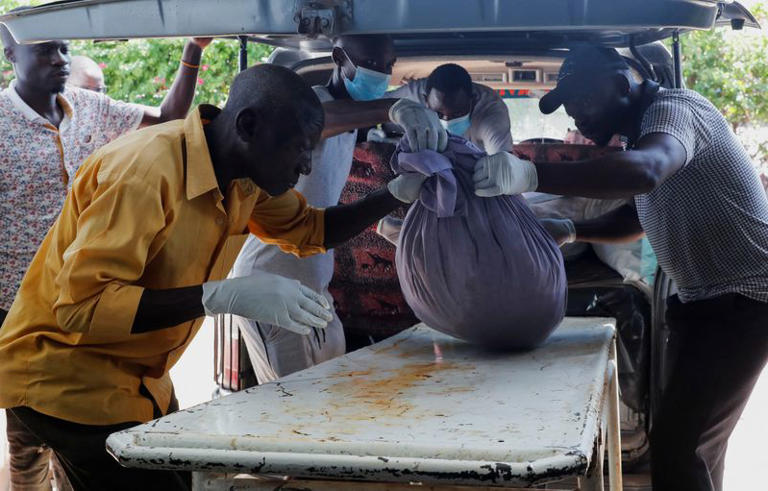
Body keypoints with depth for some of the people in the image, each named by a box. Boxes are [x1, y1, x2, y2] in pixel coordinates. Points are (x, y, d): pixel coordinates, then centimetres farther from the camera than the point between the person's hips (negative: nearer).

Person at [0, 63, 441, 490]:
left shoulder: (246, 177, -2)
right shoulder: (148, 168, -27)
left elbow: (310, 230, 14)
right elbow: (82, 306, -33)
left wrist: (396, 195, -2)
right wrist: (225, 296, -38)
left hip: (136, 378, 8)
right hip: (62, 375, -8)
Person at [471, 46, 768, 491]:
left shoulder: (673, 109, -18)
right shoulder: (645, 131, 14)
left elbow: (645, 172, -41)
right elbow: (640, 217, 24)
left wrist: (531, 175, -50)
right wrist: (571, 230, 7)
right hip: (709, 300, 10)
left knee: (675, 447, -16)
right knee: (695, 445, 16)